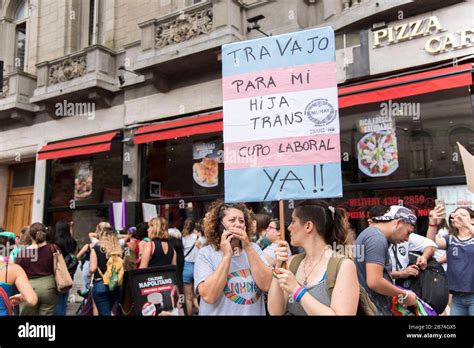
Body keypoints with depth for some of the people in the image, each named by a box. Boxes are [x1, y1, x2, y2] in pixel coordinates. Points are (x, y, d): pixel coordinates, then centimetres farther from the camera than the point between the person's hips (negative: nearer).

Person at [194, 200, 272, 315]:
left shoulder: (254, 249, -3)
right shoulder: (205, 253, -11)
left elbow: (267, 285, -17)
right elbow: (209, 296, -23)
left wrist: (248, 248, -21)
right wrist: (227, 255, -23)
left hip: (255, 312, 3)